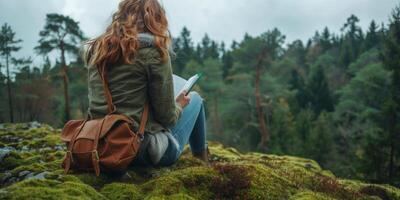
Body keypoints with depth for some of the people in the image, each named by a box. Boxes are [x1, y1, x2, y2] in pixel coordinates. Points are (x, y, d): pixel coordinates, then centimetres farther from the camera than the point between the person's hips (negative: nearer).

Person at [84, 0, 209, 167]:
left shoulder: (97, 48, 5)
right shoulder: (153, 49, -13)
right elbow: (166, 116, -11)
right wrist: (179, 105, 12)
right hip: (143, 150, -6)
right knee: (194, 98, 21)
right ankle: (201, 162, 39)